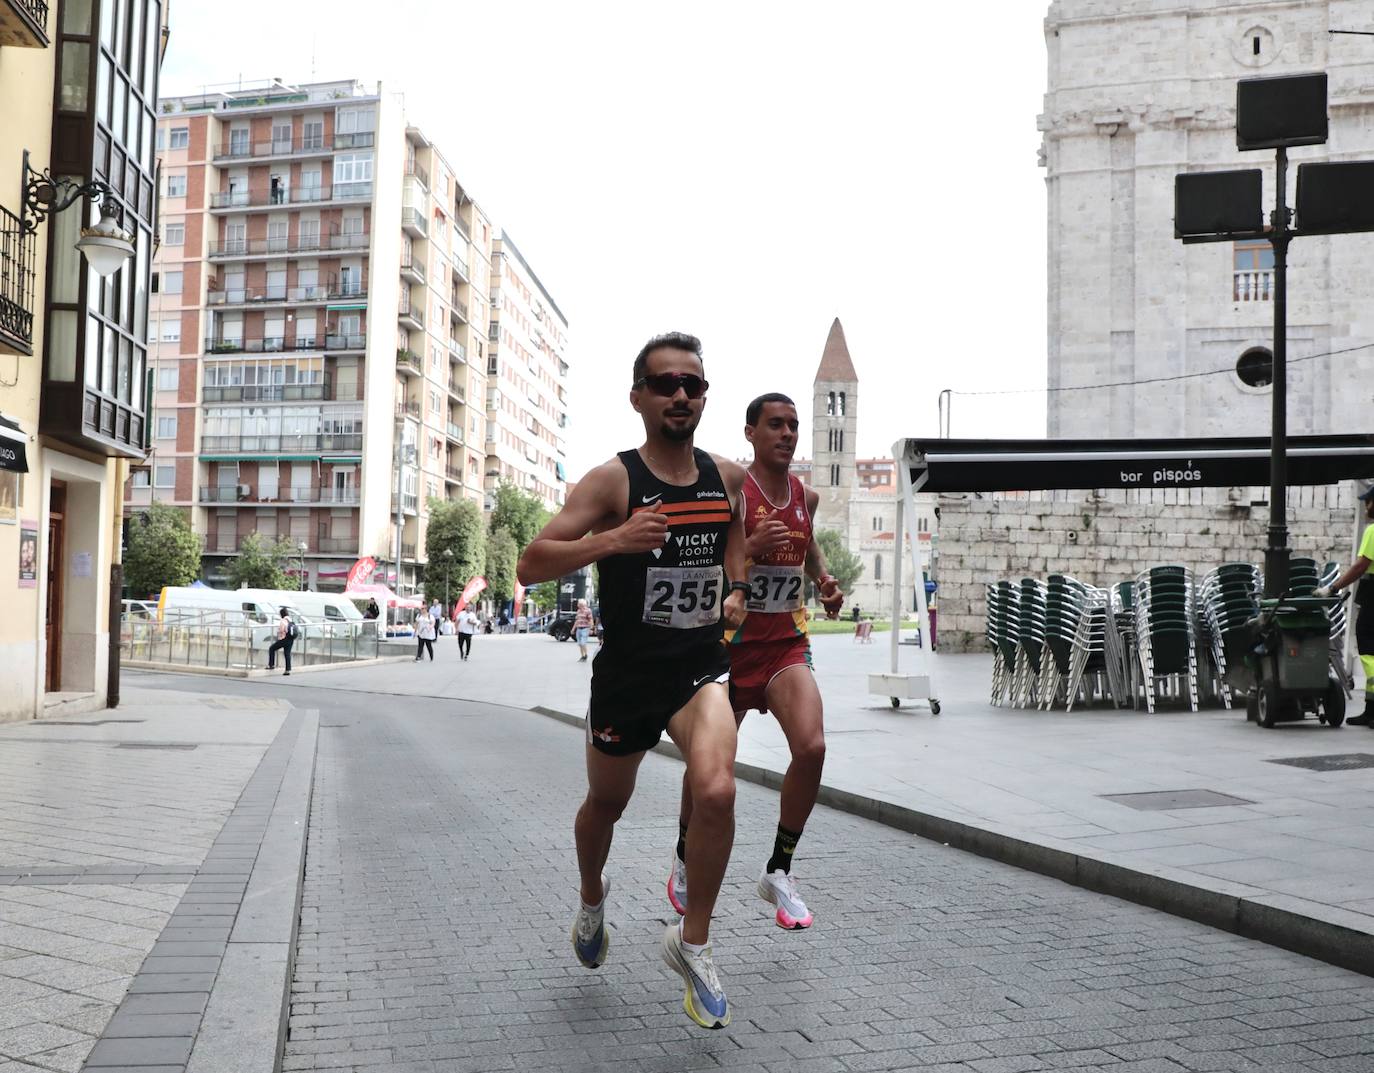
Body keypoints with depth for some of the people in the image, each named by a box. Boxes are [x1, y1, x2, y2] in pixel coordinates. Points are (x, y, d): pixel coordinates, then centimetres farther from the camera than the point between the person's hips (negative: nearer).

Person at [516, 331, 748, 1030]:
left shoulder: (727, 477, 0)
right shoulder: (612, 480, -14)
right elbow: (531, 565, -20)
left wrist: (735, 589, 5)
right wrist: (612, 539, -35)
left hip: (701, 666, 2)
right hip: (626, 673, -1)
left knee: (716, 790, -24)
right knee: (605, 803, 18)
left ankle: (693, 943, -1)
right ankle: (592, 900, 53)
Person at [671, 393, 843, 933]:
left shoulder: (806, 495, 6)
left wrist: (825, 580, 9)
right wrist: (751, 546, -29)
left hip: (787, 645, 4)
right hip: (730, 645, -3)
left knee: (811, 748, -19)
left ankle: (778, 873, 0)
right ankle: (686, 858, 38)